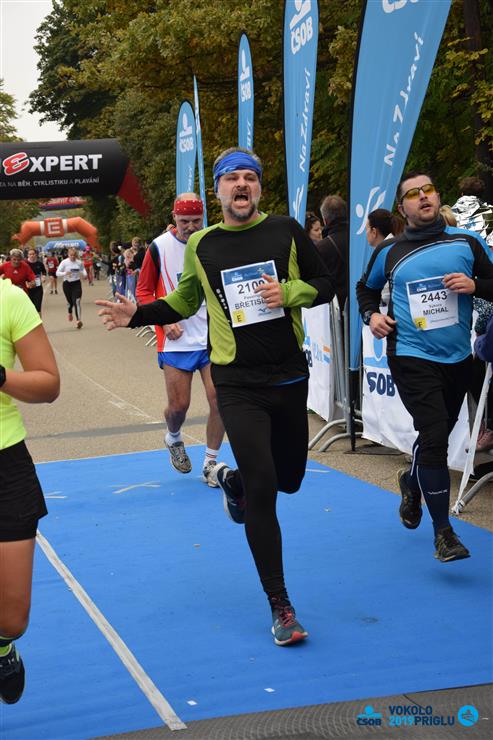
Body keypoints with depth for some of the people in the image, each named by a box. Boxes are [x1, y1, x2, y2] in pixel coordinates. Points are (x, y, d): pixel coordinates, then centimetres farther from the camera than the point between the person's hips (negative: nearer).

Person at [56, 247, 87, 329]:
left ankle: (79, 320, -18)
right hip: (67, 284, 0)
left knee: (77, 302, -13)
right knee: (70, 301, 13)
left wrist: (84, 275, -8)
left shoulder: (79, 262, 0)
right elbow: (57, 273, -8)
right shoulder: (64, 262, -6)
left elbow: (83, 270, 16)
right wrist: (65, 273, -27)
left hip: (77, 283, 0)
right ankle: (70, 313, 48)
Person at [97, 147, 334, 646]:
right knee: (263, 489, -9)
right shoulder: (200, 246, 1)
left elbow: (324, 285, 6)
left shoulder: (286, 231, 0)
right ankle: (280, 605, 3)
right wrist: (136, 315, 2)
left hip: (290, 377, 2)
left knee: (288, 480, 14)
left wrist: (289, 292, -13)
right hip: (237, 384, -2)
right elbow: (183, 302, 16)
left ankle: (232, 480, 51)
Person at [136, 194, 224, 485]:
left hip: (214, 338, 2)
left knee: (220, 400, -6)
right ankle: (173, 439, 38)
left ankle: (211, 463, 11)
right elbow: (144, 291, 3)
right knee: (178, 405, 2)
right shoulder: (159, 247, -4)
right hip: (176, 341, -1)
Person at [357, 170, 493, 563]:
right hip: (412, 357, -3)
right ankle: (443, 531, -6)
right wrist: (371, 314, 0)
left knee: (438, 434, 18)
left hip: (458, 358, 3)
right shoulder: (389, 252, 1)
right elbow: (366, 288, 18)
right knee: (434, 436, -15)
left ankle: (411, 482, 50)